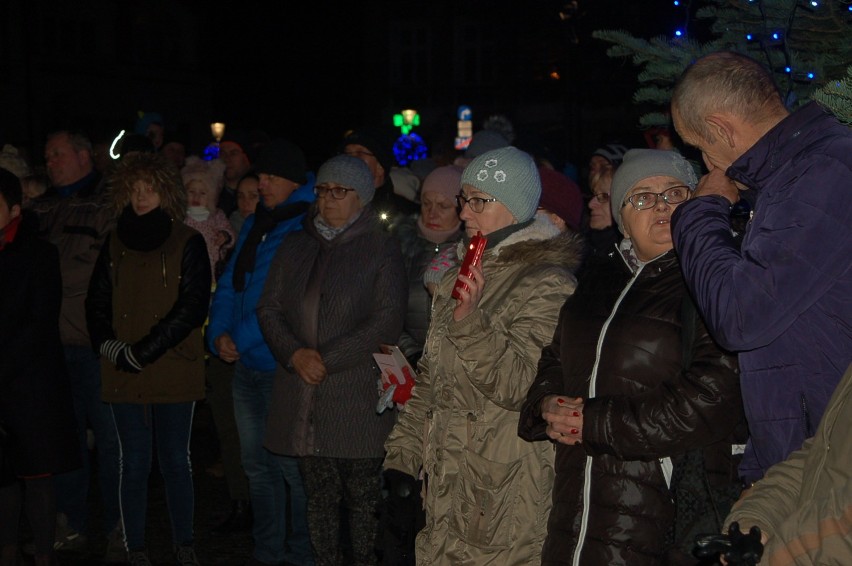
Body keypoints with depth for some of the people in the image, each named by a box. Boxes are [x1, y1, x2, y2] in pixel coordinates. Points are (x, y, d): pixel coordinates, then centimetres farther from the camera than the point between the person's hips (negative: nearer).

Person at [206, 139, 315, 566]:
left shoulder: (307, 228, -11)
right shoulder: (254, 225, 14)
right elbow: (229, 285, 14)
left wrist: (242, 339, -13)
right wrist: (218, 334, -1)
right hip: (246, 366, 8)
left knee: (292, 467, -3)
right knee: (257, 465, 14)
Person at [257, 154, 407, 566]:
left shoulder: (381, 249, 0)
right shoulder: (296, 247, 14)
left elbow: (387, 322, -8)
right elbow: (269, 308, 10)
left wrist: (327, 359, -13)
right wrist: (295, 354, -8)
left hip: (357, 397, -4)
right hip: (303, 397, 4)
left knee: (362, 498, 1)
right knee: (320, 498, 9)